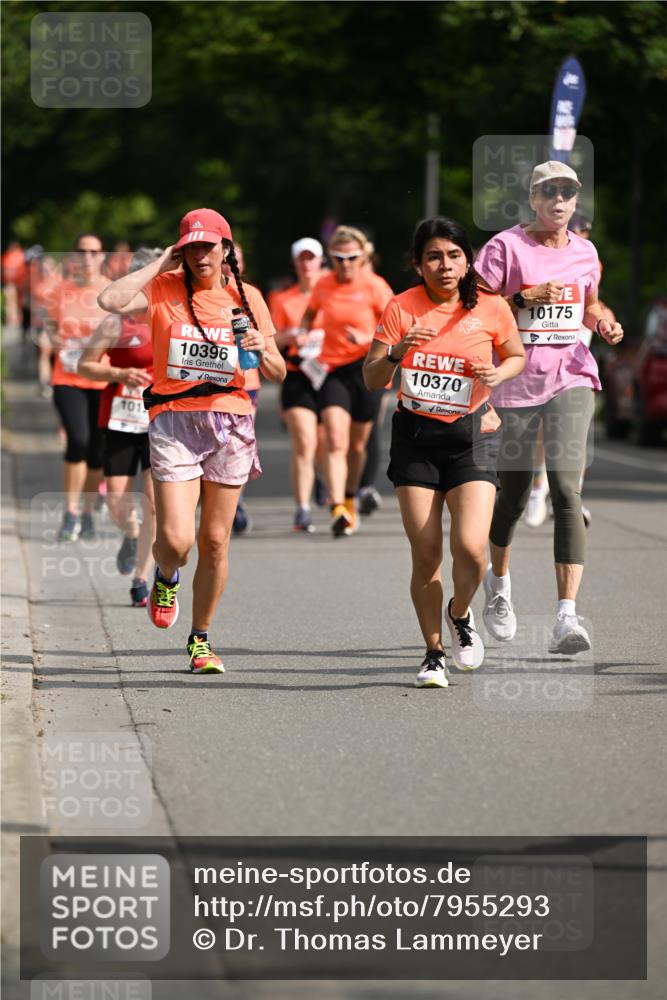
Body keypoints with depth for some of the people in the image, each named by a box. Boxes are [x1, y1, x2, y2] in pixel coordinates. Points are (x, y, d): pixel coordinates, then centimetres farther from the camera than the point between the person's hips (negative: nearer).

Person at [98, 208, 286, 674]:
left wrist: (262, 348, -12)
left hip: (229, 421, 2)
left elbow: (278, 374, 10)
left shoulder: (246, 297, 7)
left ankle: (201, 639, 22)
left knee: (215, 541, 5)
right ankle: (166, 579, 25)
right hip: (173, 420, -2)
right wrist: (160, 265, -10)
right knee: (176, 539, -13)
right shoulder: (164, 289, 0)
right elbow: (111, 301, -20)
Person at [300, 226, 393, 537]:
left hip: (366, 369, -1)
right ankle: (338, 510, -25)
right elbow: (310, 313, 24)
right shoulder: (324, 285, 4)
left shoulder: (374, 286, -6)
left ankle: (350, 500, 35)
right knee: (336, 443, -15)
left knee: (356, 445, 11)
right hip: (332, 370, 1)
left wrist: (368, 339, -22)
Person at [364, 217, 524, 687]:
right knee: (426, 553, -1)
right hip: (415, 436, 1)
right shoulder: (402, 308, -4)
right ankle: (434, 652, 16)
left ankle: (461, 614, 17)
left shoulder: (492, 308, -4)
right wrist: (396, 353, -24)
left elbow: (517, 356, 14)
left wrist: (498, 374, -8)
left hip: (472, 435, 0)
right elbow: (371, 380, -4)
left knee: (470, 546, -16)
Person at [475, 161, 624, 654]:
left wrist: (603, 323, 7)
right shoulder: (505, 247, -3)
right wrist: (525, 298, -18)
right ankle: (499, 581, 42)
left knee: (566, 489, -15)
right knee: (513, 490, 10)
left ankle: (567, 617, -21)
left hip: (571, 377, 2)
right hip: (515, 378, -2)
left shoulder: (585, 252, 11)